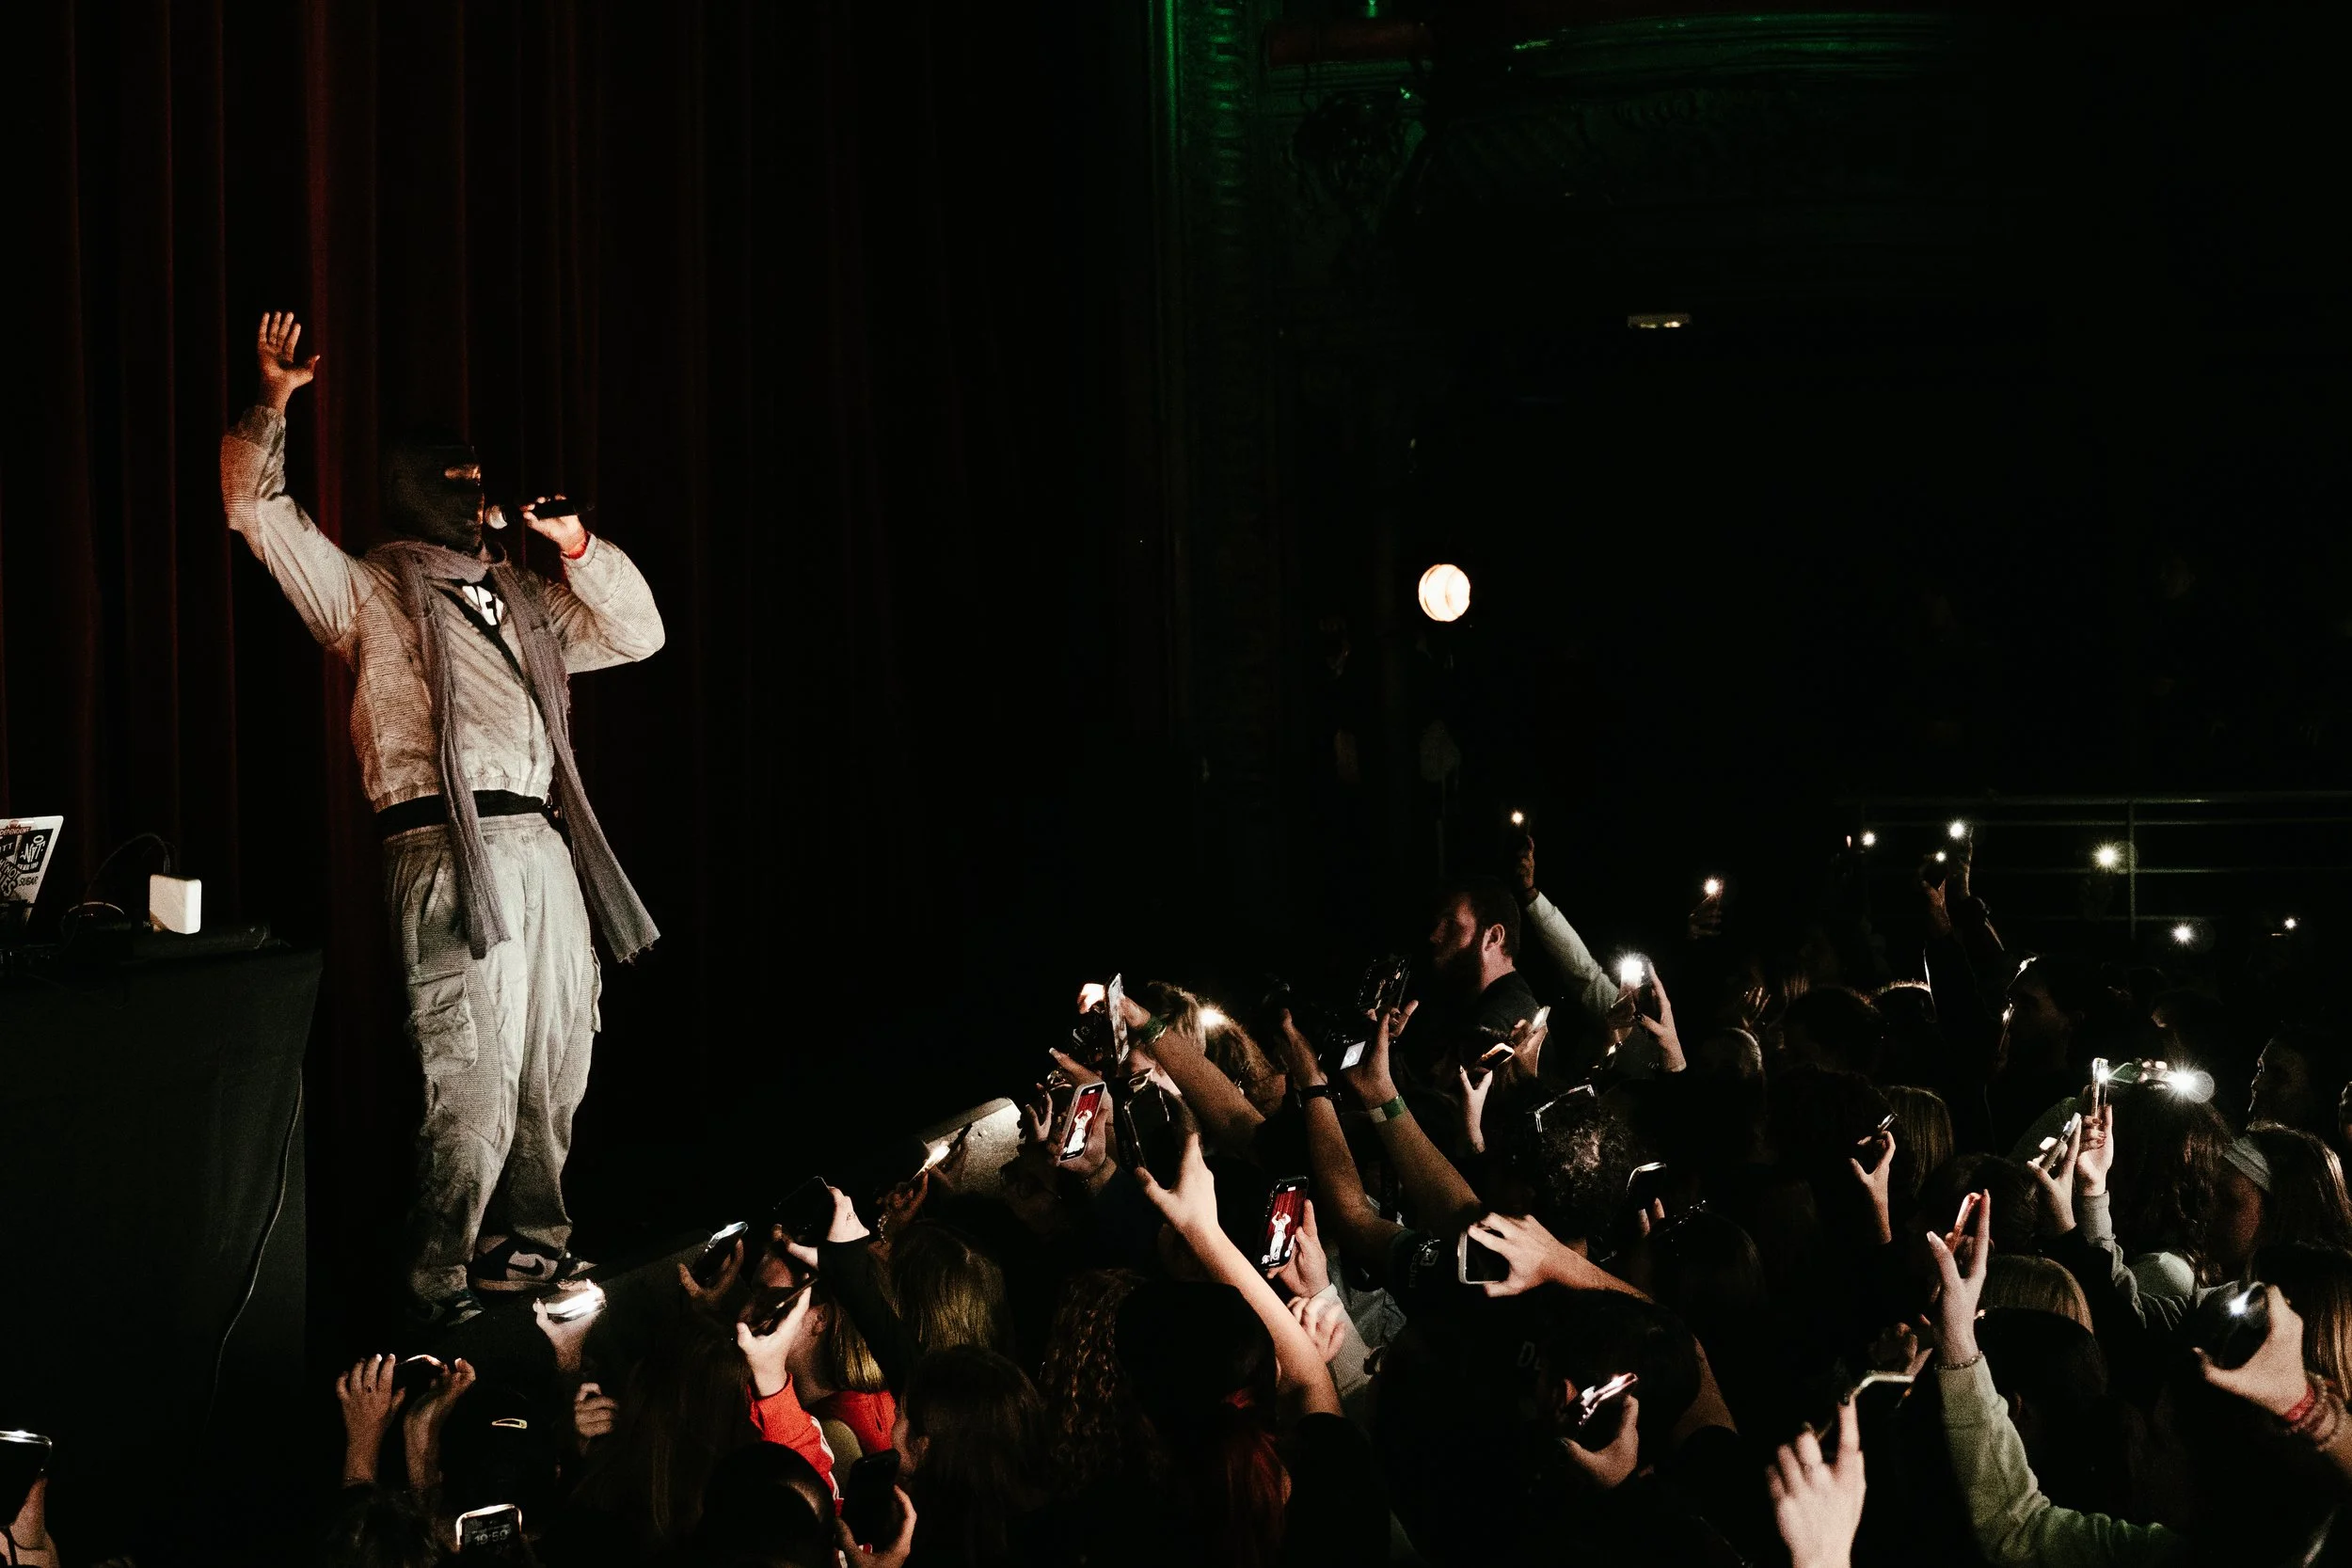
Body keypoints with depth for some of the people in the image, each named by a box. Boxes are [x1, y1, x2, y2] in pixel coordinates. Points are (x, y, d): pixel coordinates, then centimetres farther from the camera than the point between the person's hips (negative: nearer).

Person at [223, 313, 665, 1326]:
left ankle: (531, 1244, 24)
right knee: (474, 1081, -10)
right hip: (448, 852, -7)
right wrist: (271, 406, -11)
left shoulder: (516, 596, 24)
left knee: (555, 1069, 11)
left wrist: (578, 549, 12)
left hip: (545, 844, 7)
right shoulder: (369, 592, 7)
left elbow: (637, 635, 25)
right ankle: (438, 1283, -2)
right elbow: (258, 511, 0)